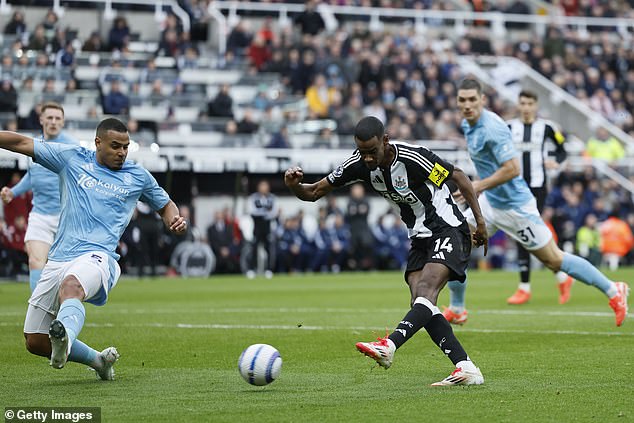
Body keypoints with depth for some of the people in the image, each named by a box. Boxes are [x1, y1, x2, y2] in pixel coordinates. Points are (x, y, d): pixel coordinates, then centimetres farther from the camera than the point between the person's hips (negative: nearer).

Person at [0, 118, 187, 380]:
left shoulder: (138, 176, 16)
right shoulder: (72, 159, 13)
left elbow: (165, 205, 31)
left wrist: (175, 221, 9)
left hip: (97, 256, -4)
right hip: (58, 259, 4)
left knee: (71, 286, -42)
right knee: (35, 342, 4)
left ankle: (64, 335, -73)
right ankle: (98, 360, 24)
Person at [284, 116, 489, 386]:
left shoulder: (413, 158, -23)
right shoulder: (359, 164, -5)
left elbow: (458, 176, -11)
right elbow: (315, 192, 0)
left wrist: (479, 220, -10)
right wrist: (295, 186, -23)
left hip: (449, 231, -7)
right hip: (420, 239, 7)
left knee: (425, 291, -27)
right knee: (422, 306, -9)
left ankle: (388, 347, -42)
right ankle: (467, 369, -10)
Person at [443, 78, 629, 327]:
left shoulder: (492, 128, -25)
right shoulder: (467, 124, 5)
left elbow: (512, 169, -29)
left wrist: (479, 186, -26)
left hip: (514, 206, -9)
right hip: (490, 202, 9)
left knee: (554, 260, -2)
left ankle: (614, 291, 11)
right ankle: (456, 311, 16)